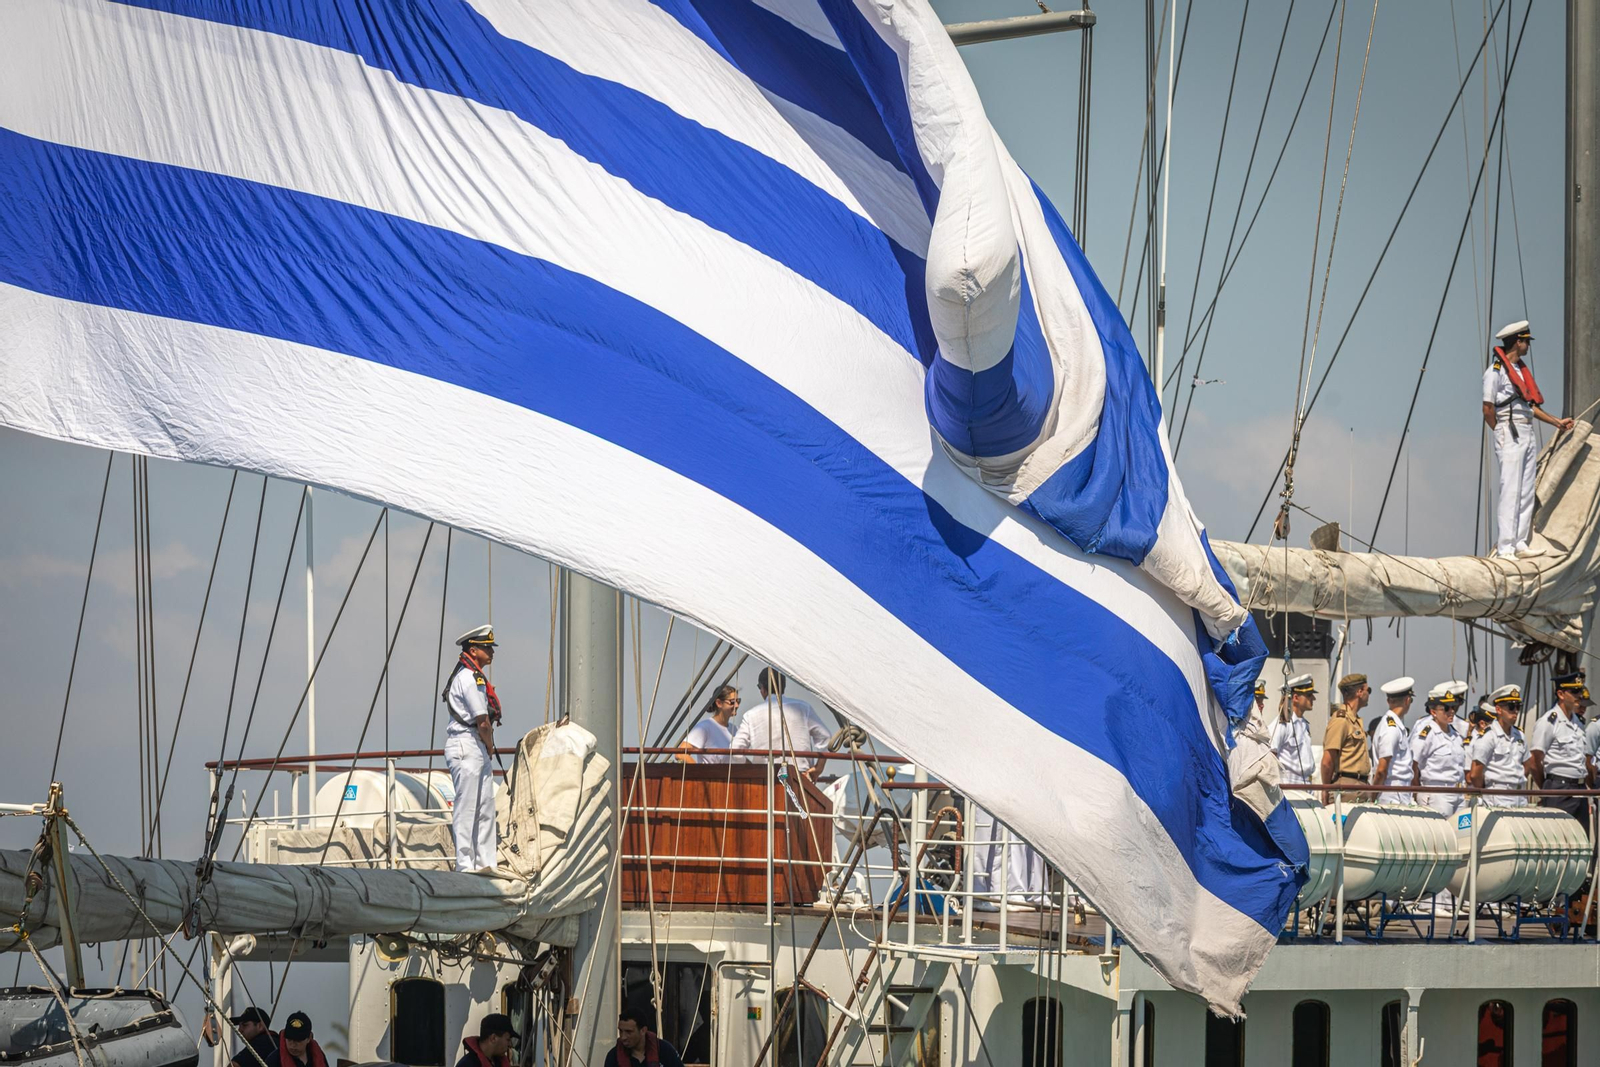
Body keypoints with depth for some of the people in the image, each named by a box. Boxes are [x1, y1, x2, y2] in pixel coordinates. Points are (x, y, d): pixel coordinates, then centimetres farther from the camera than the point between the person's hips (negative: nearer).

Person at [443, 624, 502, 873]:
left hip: (478, 749, 11)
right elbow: (482, 722, -15)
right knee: (467, 807, -8)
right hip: (466, 747, -11)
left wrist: (488, 749, 10)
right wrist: (490, 746, 0)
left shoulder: (473, 676, 18)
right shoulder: (469, 678, -14)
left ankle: (485, 863, 16)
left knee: (485, 806, 12)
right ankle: (466, 865, -6)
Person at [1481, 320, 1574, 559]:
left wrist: (1556, 421, 20)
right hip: (1510, 435, -9)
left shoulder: (1522, 369, 18)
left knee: (1526, 492, 8)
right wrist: (1503, 432, -3)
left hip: (1528, 435, 9)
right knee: (1510, 492, -12)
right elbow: (1488, 409, -10)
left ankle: (1520, 543, 13)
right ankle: (1504, 548, -12)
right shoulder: (1496, 371, -9)